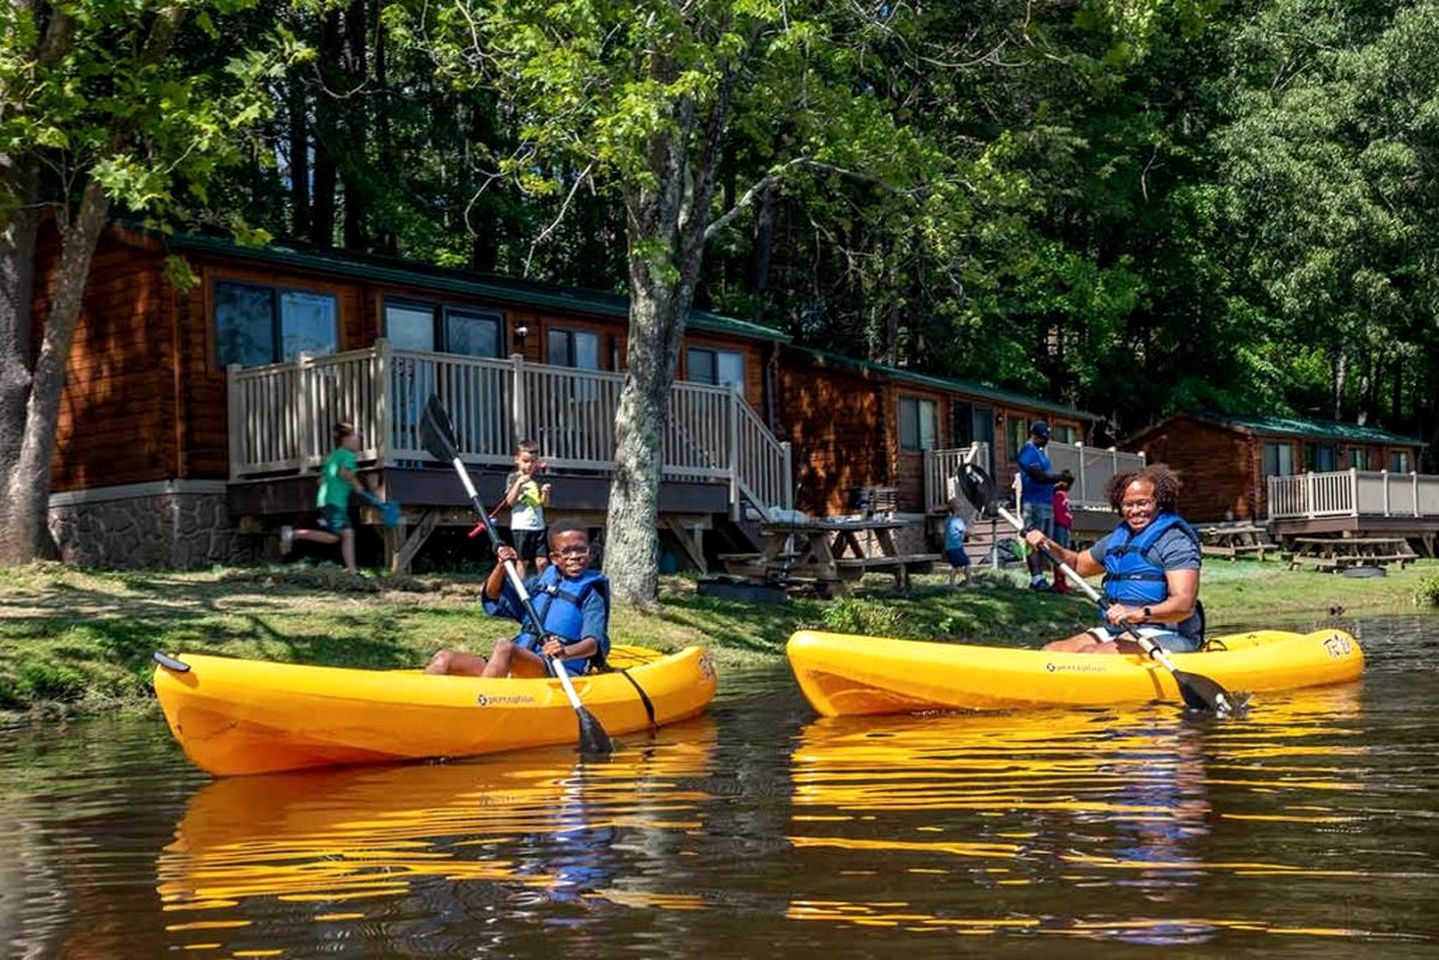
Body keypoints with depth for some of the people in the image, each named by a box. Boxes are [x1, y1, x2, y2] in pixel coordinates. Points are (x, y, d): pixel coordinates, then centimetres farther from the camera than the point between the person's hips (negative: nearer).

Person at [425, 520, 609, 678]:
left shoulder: (590, 593, 3)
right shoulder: (544, 579, 20)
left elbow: (595, 642, -12)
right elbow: (493, 596, 25)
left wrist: (566, 652, -34)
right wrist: (501, 566, 5)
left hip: (556, 672, -7)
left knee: (505, 647, -36)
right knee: (444, 659, -8)